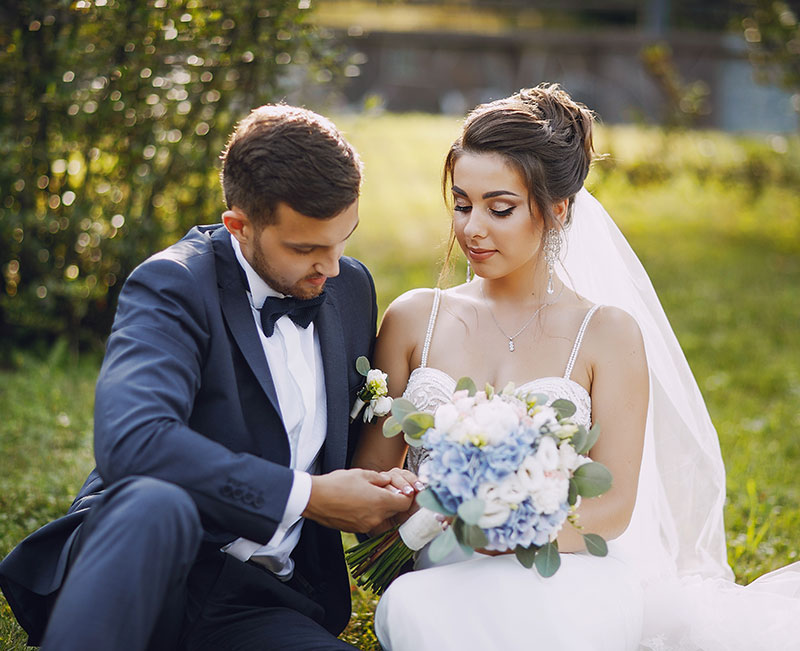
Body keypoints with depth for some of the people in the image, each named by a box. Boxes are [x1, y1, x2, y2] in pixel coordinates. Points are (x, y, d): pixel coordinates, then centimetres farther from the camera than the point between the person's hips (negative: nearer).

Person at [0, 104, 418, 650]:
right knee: (155, 504, -40)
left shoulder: (352, 287, 11)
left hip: (260, 605, 5)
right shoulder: (172, 285, -9)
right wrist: (304, 496, -23)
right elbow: (130, 440, -28)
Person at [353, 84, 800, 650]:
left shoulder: (610, 333, 2)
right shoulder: (414, 319, 10)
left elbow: (611, 508, -3)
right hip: (446, 581, 2)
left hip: (568, 587, -1)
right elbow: (372, 468, 11)